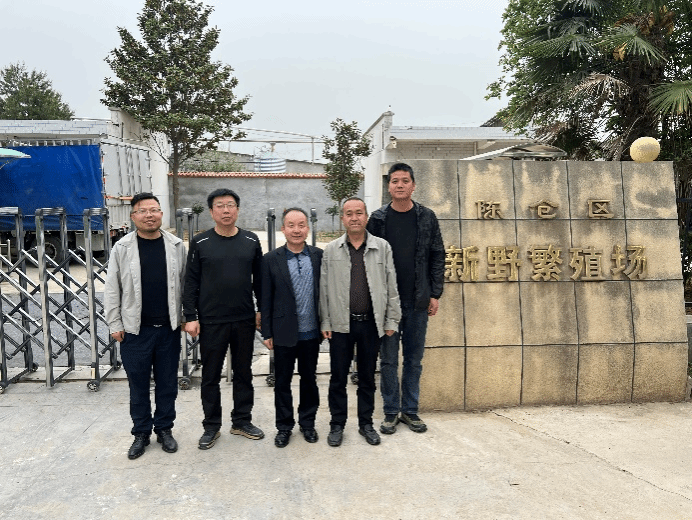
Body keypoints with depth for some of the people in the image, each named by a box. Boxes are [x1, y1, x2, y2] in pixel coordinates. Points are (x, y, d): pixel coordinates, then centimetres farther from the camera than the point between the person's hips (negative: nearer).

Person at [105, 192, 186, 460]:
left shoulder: (176, 245, 1)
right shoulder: (122, 248, -2)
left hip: (169, 328, 1)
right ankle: (141, 432, 27)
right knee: (138, 384, 11)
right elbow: (112, 289, 1)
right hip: (135, 329, -1)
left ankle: (165, 428, 28)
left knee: (167, 383, 11)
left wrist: (186, 317, 2)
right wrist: (115, 324, -2)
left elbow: (185, 284, 5)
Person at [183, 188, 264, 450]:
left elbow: (259, 279, 8)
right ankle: (211, 426, 24)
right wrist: (190, 317, -6)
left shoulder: (251, 241, 3)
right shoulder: (200, 243, -1)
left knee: (243, 373, 13)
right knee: (210, 376, 9)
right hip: (211, 322, -1)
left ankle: (242, 421, 28)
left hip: (245, 320, 2)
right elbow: (191, 282, -1)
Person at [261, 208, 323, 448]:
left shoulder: (319, 256, -1)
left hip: (311, 332, 1)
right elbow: (265, 299, -2)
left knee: (309, 379, 15)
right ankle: (284, 426, 29)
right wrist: (267, 333, -2)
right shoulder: (271, 259, -4)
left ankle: (307, 422, 34)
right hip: (284, 333, -1)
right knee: (282, 382, 11)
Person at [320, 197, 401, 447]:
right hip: (341, 323, 0)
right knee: (338, 377, 8)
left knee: (367, 377, 13)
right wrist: (325, 323, -1)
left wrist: (391, 320, 0)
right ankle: (337, 424, 24)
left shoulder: (382, 247, 1)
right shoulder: (330, 250, 1)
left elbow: (391, 287, 3)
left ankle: (366, 423, 28)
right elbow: (324, 290, 3)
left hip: (371, 323, 1)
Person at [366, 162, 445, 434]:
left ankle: (410, 410, 24)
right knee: (388, 359, 7)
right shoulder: (378, 218, 0)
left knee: (414, 359, 11)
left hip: (418, 301, 1)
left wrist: (435, 294, 1)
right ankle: (391, 412, 19)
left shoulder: (427, 217, 4)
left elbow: (437, 256, 5)